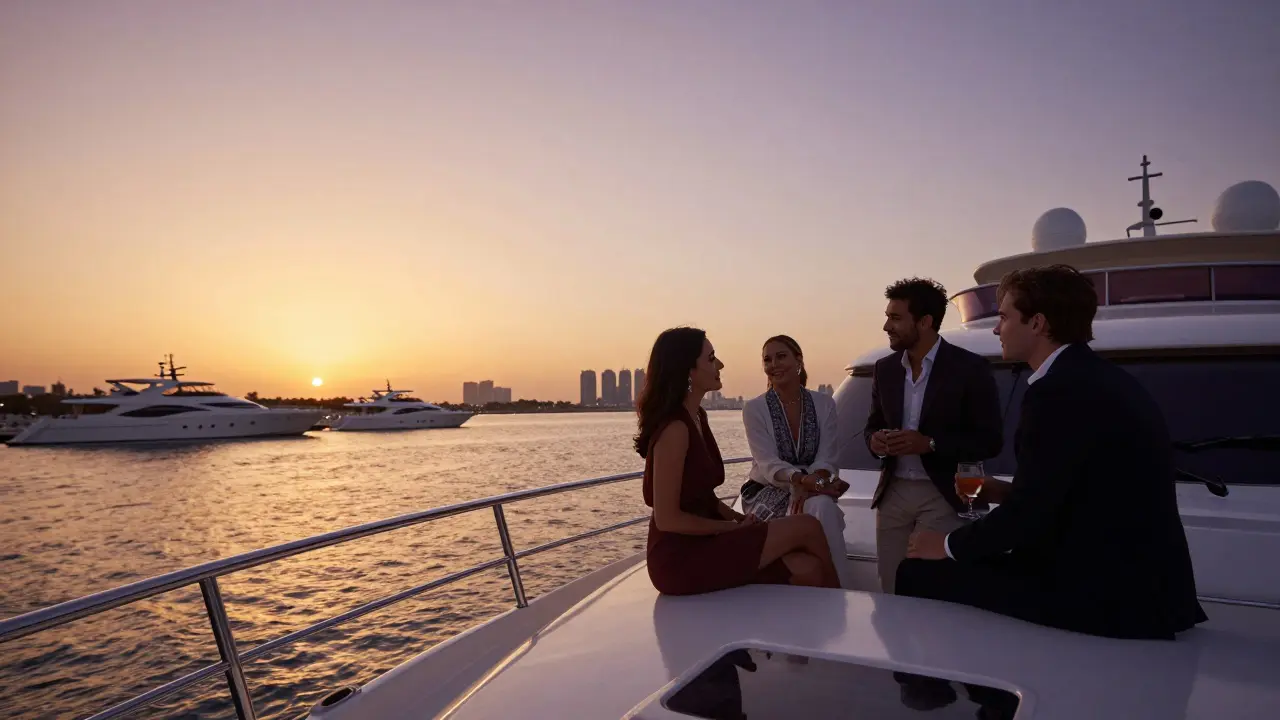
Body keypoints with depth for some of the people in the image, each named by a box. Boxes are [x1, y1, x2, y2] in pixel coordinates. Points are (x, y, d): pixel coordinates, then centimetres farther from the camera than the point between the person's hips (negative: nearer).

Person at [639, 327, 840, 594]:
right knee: (807, 527, -7)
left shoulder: (696, 417, 10)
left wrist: (740, 520, -1)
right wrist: (735, 527, -10)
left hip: (703, 543, 8)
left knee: (807, 569, -6)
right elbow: (667, 518, -20)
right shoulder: (674, 428, -19)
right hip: (679, 558, -8)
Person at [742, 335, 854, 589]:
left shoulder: (824, 404, 2)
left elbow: (826, 460, -4)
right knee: (820, 508, -32)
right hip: (767, 492, -2)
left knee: (821, 507, -33)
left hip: (812, 492, 2)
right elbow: (768, 464, -14)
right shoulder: (754, 408, -5)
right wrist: (803, 479, -34)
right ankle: (840, 593, -25)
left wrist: (810, 486, -27)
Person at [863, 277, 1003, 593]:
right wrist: (875, 439, -7)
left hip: (942, 497, -5)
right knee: (891, 592, 9)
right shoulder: (884, 369, 8)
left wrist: (929, 444, -21)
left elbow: (990, 441, -9)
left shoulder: (970, 368, -8)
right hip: (893, 494, 5)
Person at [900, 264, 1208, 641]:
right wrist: (1009, 492, 13)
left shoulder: (1060, 390, -19)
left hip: (1104, 595, -10)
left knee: (920, 573, -6)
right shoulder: (1099, 379, 11)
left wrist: (948, 545, -4)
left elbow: (1027, 513, -19)